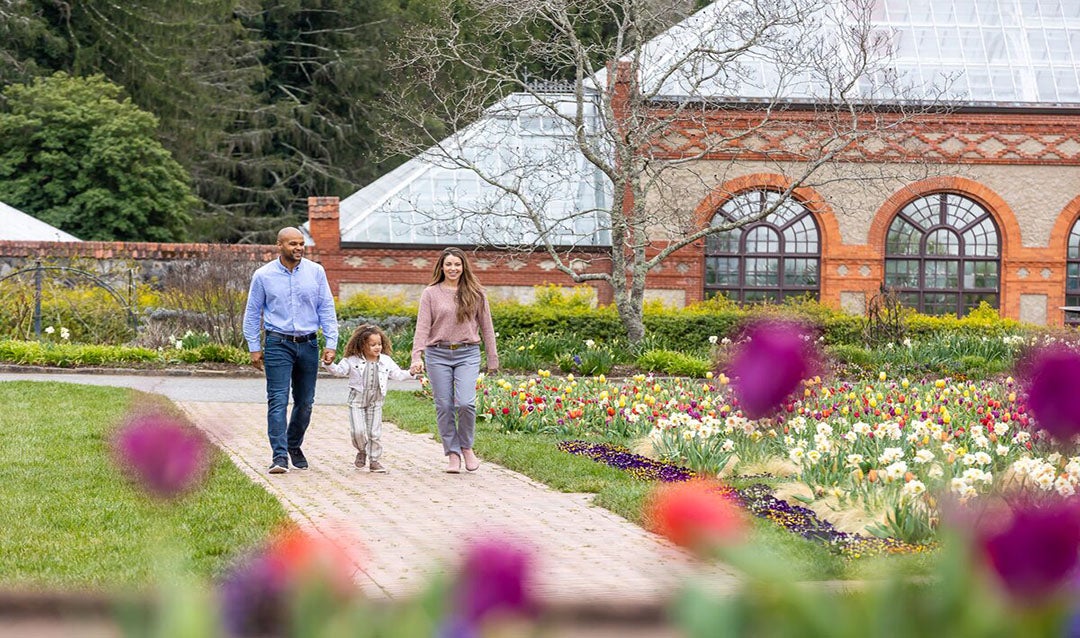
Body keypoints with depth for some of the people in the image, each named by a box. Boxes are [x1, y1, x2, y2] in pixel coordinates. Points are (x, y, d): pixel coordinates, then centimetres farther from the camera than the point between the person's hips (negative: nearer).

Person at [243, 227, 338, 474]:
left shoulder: (316, 272, 3)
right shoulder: (263, 275, 0)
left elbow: (326, 309, 6)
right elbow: (252, 313, 7)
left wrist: (331, 343, 0)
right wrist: (254, 348, 2)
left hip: (308, 344, 3)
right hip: (278, 344, -2)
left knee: (305, 402, 10)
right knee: (278, 400, -11)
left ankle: (294, 446, 30)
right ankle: (279, 456, -15)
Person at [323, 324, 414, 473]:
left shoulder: (386, 361, 3)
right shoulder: (352, 360, -6)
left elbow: (397, 375, 9)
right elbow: (339, 371, -8)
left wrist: (411, 373, -6)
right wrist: (329, 364, -25)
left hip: (375, 402, 2)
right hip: (357, 401, -2)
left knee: (375, 433, 3)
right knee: (358, 431, -12)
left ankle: (375, 460, 16)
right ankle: (362, 451, 18)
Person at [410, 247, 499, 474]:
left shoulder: (475, 293, 7)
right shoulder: (430, 294, 3)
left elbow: (486, 327, 12)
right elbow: (422, 327, -2)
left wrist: (492, 359, 12)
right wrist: (417, 357, -15)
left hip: (467, 354, 0)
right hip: (438, 354, 0)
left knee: (465, 403, -15)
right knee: (444, 406, 0)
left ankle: (466, 447, 9)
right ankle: (453, 454, 10)